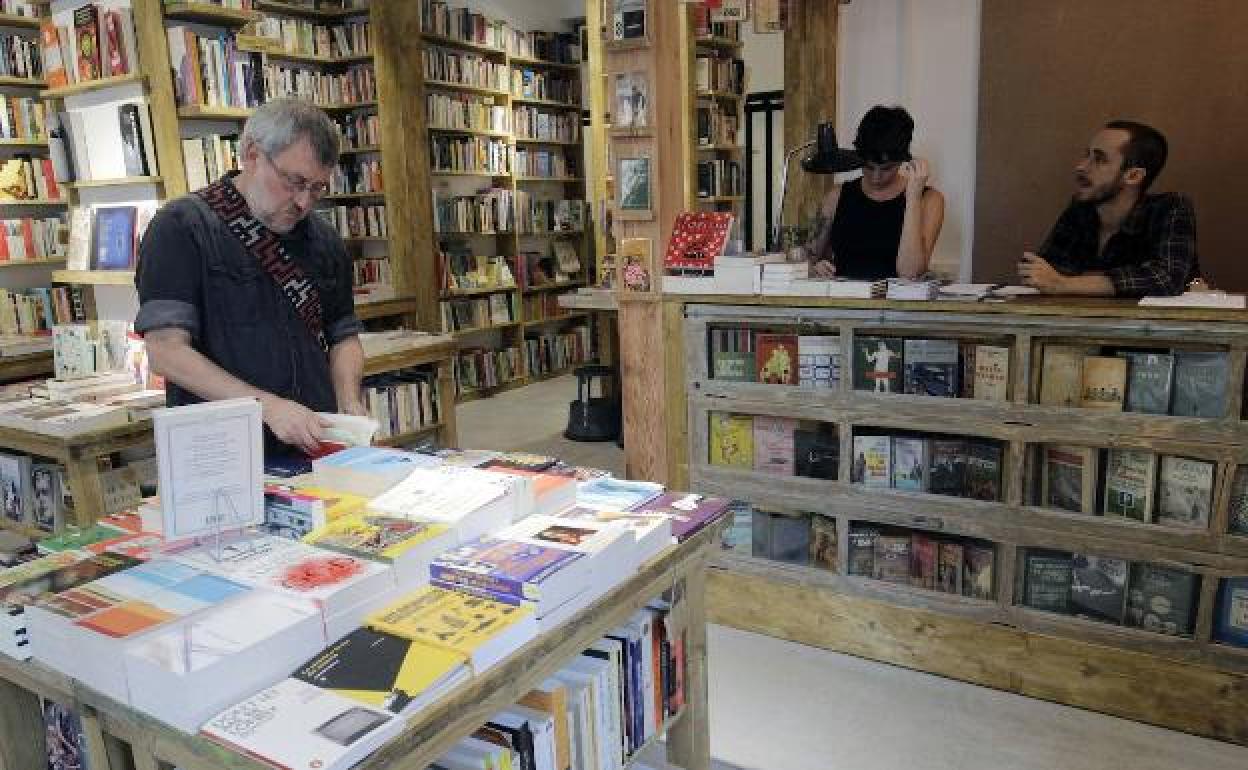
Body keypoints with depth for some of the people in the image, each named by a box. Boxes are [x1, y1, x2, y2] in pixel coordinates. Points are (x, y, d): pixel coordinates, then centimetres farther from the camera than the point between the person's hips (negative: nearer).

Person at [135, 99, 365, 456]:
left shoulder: (322, 239, 14)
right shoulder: (182, 227, -3)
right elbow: (166, 350, -9)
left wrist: (349, 403, 2)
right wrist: (268, 406, -18)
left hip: (317, 451, 4)